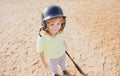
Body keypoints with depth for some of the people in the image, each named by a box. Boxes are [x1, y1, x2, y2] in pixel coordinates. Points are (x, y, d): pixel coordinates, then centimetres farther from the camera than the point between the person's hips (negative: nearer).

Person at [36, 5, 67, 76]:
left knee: (63, 63, 35)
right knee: (53, 67, 31)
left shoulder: (61, 32, -30)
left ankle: (63, 69, 69)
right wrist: (44, 62, -11)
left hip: (62, 54, 3)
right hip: (52, 58, -2)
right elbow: (41, 52, -24)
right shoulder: (42, 39, -41)